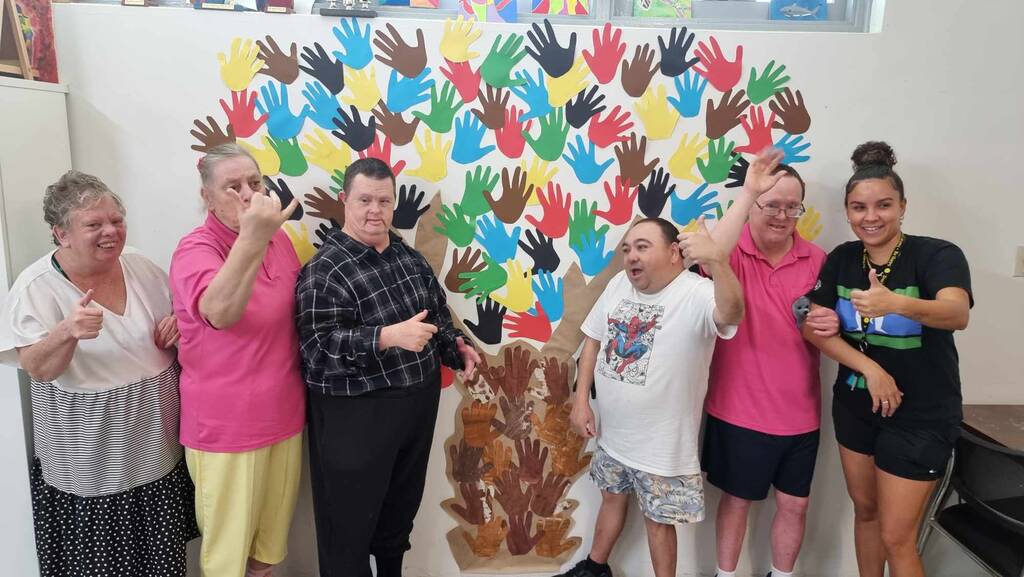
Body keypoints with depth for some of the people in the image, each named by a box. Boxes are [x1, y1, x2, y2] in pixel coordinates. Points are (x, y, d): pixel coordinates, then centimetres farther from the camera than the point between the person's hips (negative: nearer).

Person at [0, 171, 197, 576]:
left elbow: (179, 318, 14)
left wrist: (177, 324, -10)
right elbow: (37, 369, -18)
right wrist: (67, 332, -37)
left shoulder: (140, 266, 0)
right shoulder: (36, 286, -13)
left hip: (158, 447, 4)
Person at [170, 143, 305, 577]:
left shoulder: (278, 238, 2)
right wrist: (252, 239, -48)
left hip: (284, 414, 6)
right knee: (228, 539, 13)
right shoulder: (194, 249, -17)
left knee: (273, 527, 23)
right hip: (226, 424, -6)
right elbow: (220, 312, -39)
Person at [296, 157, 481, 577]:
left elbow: (436, 310, 18)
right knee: (351, 520, 9)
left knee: (402, 506, 24)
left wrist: (456, 345, 3)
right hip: (356, 416, -7)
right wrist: (389, 337, -36)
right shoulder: (324, 270, -16)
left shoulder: (409, 256, 6)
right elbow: (319, 345, -25)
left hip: (419, 403, 7)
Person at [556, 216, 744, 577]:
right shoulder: (619, 284, -2)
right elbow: (593, 338, 7)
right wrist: (581, 399, 3)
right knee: (612, 498, 27)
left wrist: (717, 260, -63)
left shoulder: (697, 294, -22)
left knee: (658, 519, 13)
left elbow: (732, 313, -45)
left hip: (662, 446, -6)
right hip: (612, 434, 7)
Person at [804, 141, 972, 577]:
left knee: (896, 536, 3)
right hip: (854, 406, 5)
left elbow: (957, 313, -35)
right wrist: (870, 368, -22)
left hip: (920, 415, -4)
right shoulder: (841, 260, -3)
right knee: (865, 509, 20)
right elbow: (813, 328, -9)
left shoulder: (937, 255, -16)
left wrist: (896, 304, -55)